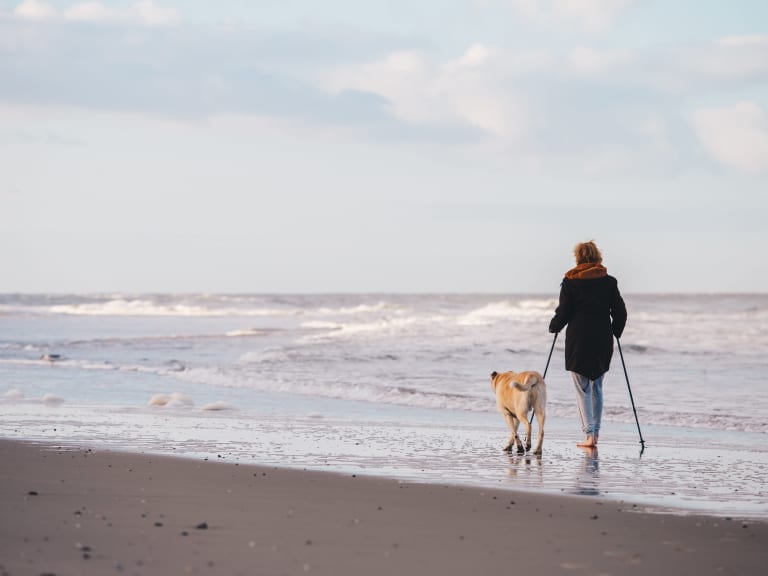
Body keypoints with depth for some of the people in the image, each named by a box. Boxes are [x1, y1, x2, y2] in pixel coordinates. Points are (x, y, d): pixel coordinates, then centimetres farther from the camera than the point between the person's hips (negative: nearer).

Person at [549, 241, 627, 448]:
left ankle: (589, 434, -9)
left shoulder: (570, 282, -4)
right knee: (597, 387, 15)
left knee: (583, 389, 1)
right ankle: (595, 432, 15)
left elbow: (563, 312, -4)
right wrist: (616, 332, 20)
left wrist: (554, 327, 15)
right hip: (603, 341, 3)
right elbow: (620, 312, 4)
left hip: (578, 339, -3)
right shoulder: (609, 282, 3)